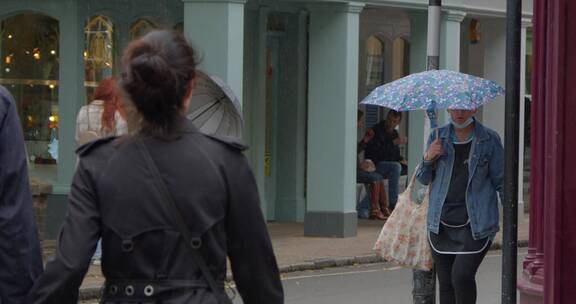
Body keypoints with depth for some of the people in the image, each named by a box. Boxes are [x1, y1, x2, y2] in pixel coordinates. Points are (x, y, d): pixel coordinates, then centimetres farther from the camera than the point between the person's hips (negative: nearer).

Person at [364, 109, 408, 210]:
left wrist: (401, 159, 0)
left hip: (389, 164, 8)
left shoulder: (394, 133, 12)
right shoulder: (376, 130, -13)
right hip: (375, 165, -8)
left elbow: (395, 153, 22)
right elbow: (375, 151, -26)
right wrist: (394, 143, -27)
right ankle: (393, 205, -39)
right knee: (395, 167, -33)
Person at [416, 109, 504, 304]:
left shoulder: (489, 140, 2)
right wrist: (428, 158, -4)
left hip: (476, 225, -3)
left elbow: (501, 181, 4)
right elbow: (423, 180, 16)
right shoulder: (437, 137, 10)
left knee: (462, 275, -19)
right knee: (445, 282, 5)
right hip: (441, 225, 4)